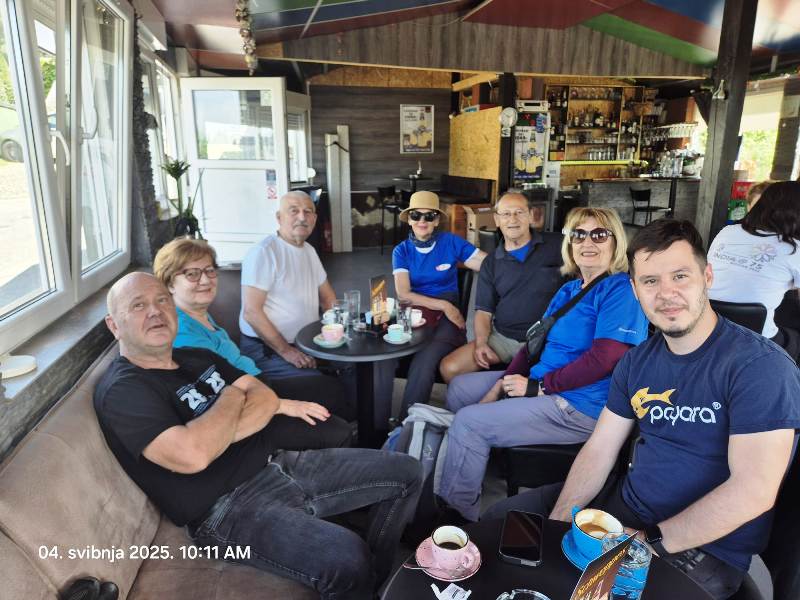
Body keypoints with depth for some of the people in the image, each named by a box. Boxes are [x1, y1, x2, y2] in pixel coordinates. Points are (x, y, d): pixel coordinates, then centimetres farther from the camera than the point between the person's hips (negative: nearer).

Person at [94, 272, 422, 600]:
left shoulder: (197, 356, 14)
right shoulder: (121, 390, -11)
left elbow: (268, 399, 4)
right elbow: (193, 455, -27)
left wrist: (212, 434, -14)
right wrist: (234, 393, -10)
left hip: (279, 464, 8)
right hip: (228, 507, -8)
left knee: (405, 471, 7)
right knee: (347, 561, -33)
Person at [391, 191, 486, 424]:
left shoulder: (451, 242, 1)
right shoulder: (401, 251, 6)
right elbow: (403, 294, -6)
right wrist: (442, 304, -15)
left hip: (447, 317, -1)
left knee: (424, 361, -33)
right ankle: (377, 425, -18)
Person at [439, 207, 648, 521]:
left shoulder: (621, 290, -14)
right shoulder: (568, 290, 13)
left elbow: (604, 359, -24)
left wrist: (538, 386, -19)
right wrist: (502, 384, -2)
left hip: (580, 407, -10)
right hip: (540, 381, 10)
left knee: (468, 422, -17)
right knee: (459, 387, 14)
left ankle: (457, 514, 5)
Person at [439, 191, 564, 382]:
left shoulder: (556, 245, 2)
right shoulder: (491, 263, 12)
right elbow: (484, 310, 12)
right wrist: (481, 343, -6)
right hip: (501, 337, 3)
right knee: (448, 368, -13)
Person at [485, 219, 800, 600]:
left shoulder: (760, 366, -18)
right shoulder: (637, 361, 2)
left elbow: (753, 490, -24)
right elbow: (599, 450, 2)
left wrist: (650, 540, -21)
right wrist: (557, 521, -12)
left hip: (706, 549, -6)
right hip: (624, 500, 6)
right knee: (500, 519, 7)